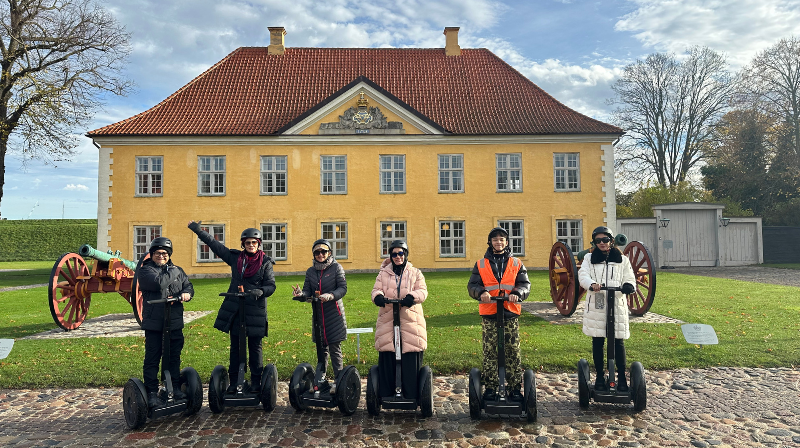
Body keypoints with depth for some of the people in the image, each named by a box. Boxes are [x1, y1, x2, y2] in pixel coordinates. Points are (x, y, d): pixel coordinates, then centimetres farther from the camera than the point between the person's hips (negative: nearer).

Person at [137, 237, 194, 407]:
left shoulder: (177, 270, 14)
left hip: (175, 322, 4)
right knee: (152, 358, 2)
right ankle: (152, 392, 11)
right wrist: (173, 272, -7)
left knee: (174, 356, 13)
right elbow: (159, 283, -20)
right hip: (153, 323, -4)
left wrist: (186, 293, -12)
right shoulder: (145, 271, -2)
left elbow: (188, 285, 10)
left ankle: (176, 388, 24)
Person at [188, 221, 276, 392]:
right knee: (235, 347, 9)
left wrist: (260, 291, -23)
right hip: (234, 309, 3)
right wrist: (198, 230, 19)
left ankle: (256, 382, 14)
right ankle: (234, 382, 18)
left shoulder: (265, 262, 0)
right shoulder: (235, 257, 8)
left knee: (255, 346, 4)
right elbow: (215, 245, 17)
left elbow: (271, 285, -3)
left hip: (255, 310, -3)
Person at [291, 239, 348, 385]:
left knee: (335, 349, -4)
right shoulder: (311, 271, 12)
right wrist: (301, 294, -18)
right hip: (318, 315, 4)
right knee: (321, 349, 11)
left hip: (334, 314, -4)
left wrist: (331, 295, -25)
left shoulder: (336, 268, -1)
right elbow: (308, 291, 5)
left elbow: (343, 288, -7)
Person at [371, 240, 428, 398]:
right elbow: (376, 289, 5)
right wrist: (378, 297, -20)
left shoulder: (415, 273, 12)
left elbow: (423, 290, 0)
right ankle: (385, 394, 12)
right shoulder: (383, 273, 15)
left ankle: (411, 394, 9)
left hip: (410, 321, -1)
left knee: (411, 359, -2)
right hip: (387, 320, 1)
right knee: (387, 357, 0)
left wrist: (412, 297, -22)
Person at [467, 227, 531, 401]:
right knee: (489, 351, 3)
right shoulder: (481, 264, 8)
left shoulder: (516, 263, 10)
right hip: (488, 314, 0)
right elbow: (472, 285, 3)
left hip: (511, 313, 1)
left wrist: (517, 293, -17)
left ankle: (515, 387, 13)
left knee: (513, 351, 3)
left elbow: (525, 284, 4)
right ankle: (490, 387, 13)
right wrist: (481, 292, -19)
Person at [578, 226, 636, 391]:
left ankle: (622, 377, 13)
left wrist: (628, 286, -15)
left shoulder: (622, 260, 12)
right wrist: (591, 284, -27)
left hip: (617, 305, 0)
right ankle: (600, 377, 17)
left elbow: (629, 279, 10)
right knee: (597, 342, 5)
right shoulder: (589, 258, 10)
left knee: (618, 342, 1)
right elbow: (582, 275, -5)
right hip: (596, 306, 0)